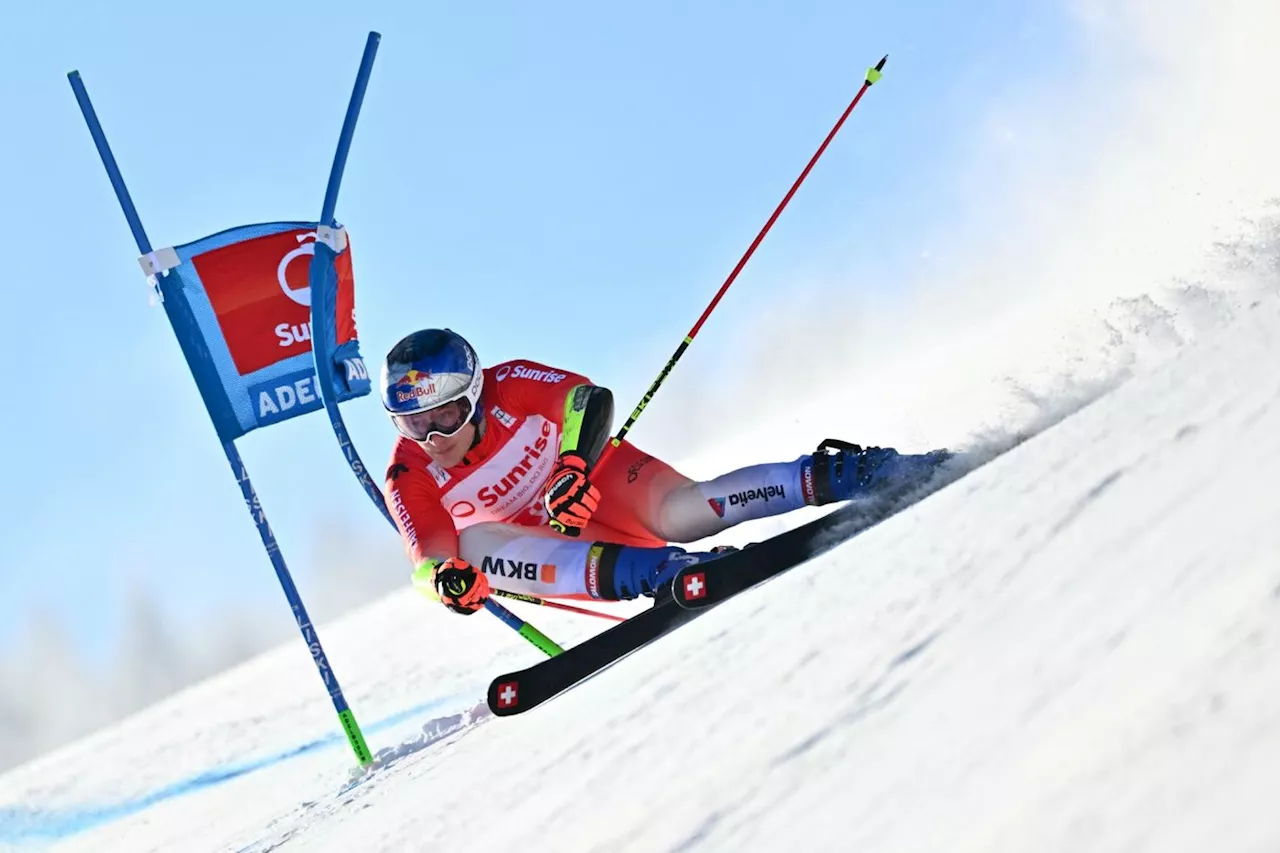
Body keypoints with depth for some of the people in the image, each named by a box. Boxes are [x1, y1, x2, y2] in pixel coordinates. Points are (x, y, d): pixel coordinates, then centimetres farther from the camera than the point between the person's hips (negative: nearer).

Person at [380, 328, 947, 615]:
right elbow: (428, 559, -19)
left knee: (679, 512, -34)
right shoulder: (409, 480, -15)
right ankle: (652, 571, -46)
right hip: (535, 542, 3)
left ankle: (845, 474, -30)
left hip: (596, 476, -3)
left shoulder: (508, 387, -19)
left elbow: (587, 398, -19)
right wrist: (446, 579, -44)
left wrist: (576, 464, -38)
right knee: (474, 545, -32)